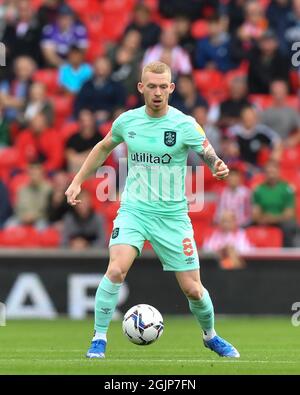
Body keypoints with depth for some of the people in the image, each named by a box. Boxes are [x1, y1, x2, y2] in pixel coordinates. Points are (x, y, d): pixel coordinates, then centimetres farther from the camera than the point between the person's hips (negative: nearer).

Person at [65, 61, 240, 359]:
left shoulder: (185, 125, -9)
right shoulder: (127, 121, 0)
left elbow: (211, 158, -12)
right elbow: (103, 148, 19)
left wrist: (219, 168, -36)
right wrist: (78, 181, 18)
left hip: (172, 215, -1)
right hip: (133, 210, 1)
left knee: (192, 289, 2)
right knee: (116, 269, -24)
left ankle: (210, 336, 32)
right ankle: (99, 339, -11)